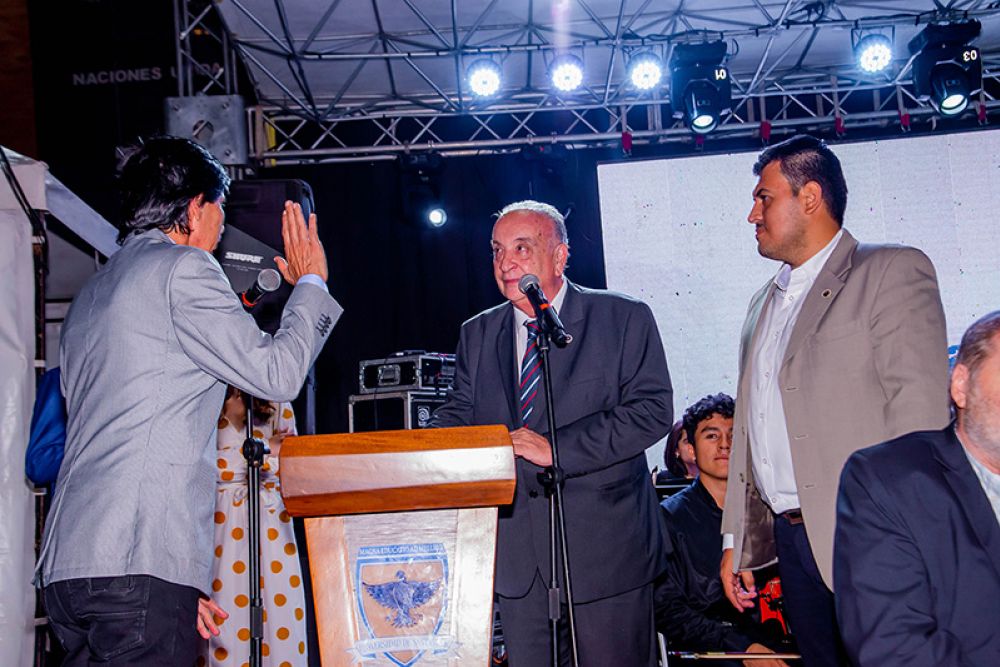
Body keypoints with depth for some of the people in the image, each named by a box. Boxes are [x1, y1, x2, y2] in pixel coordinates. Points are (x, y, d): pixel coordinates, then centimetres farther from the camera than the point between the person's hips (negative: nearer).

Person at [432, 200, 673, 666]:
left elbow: (652, 409, -11)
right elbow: (458, 416, 11)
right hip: (515, 554, 4)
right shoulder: (477, 334, 11)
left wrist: (558, 448, -18)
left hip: (604, 546, -3)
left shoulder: (624, 319, -3)